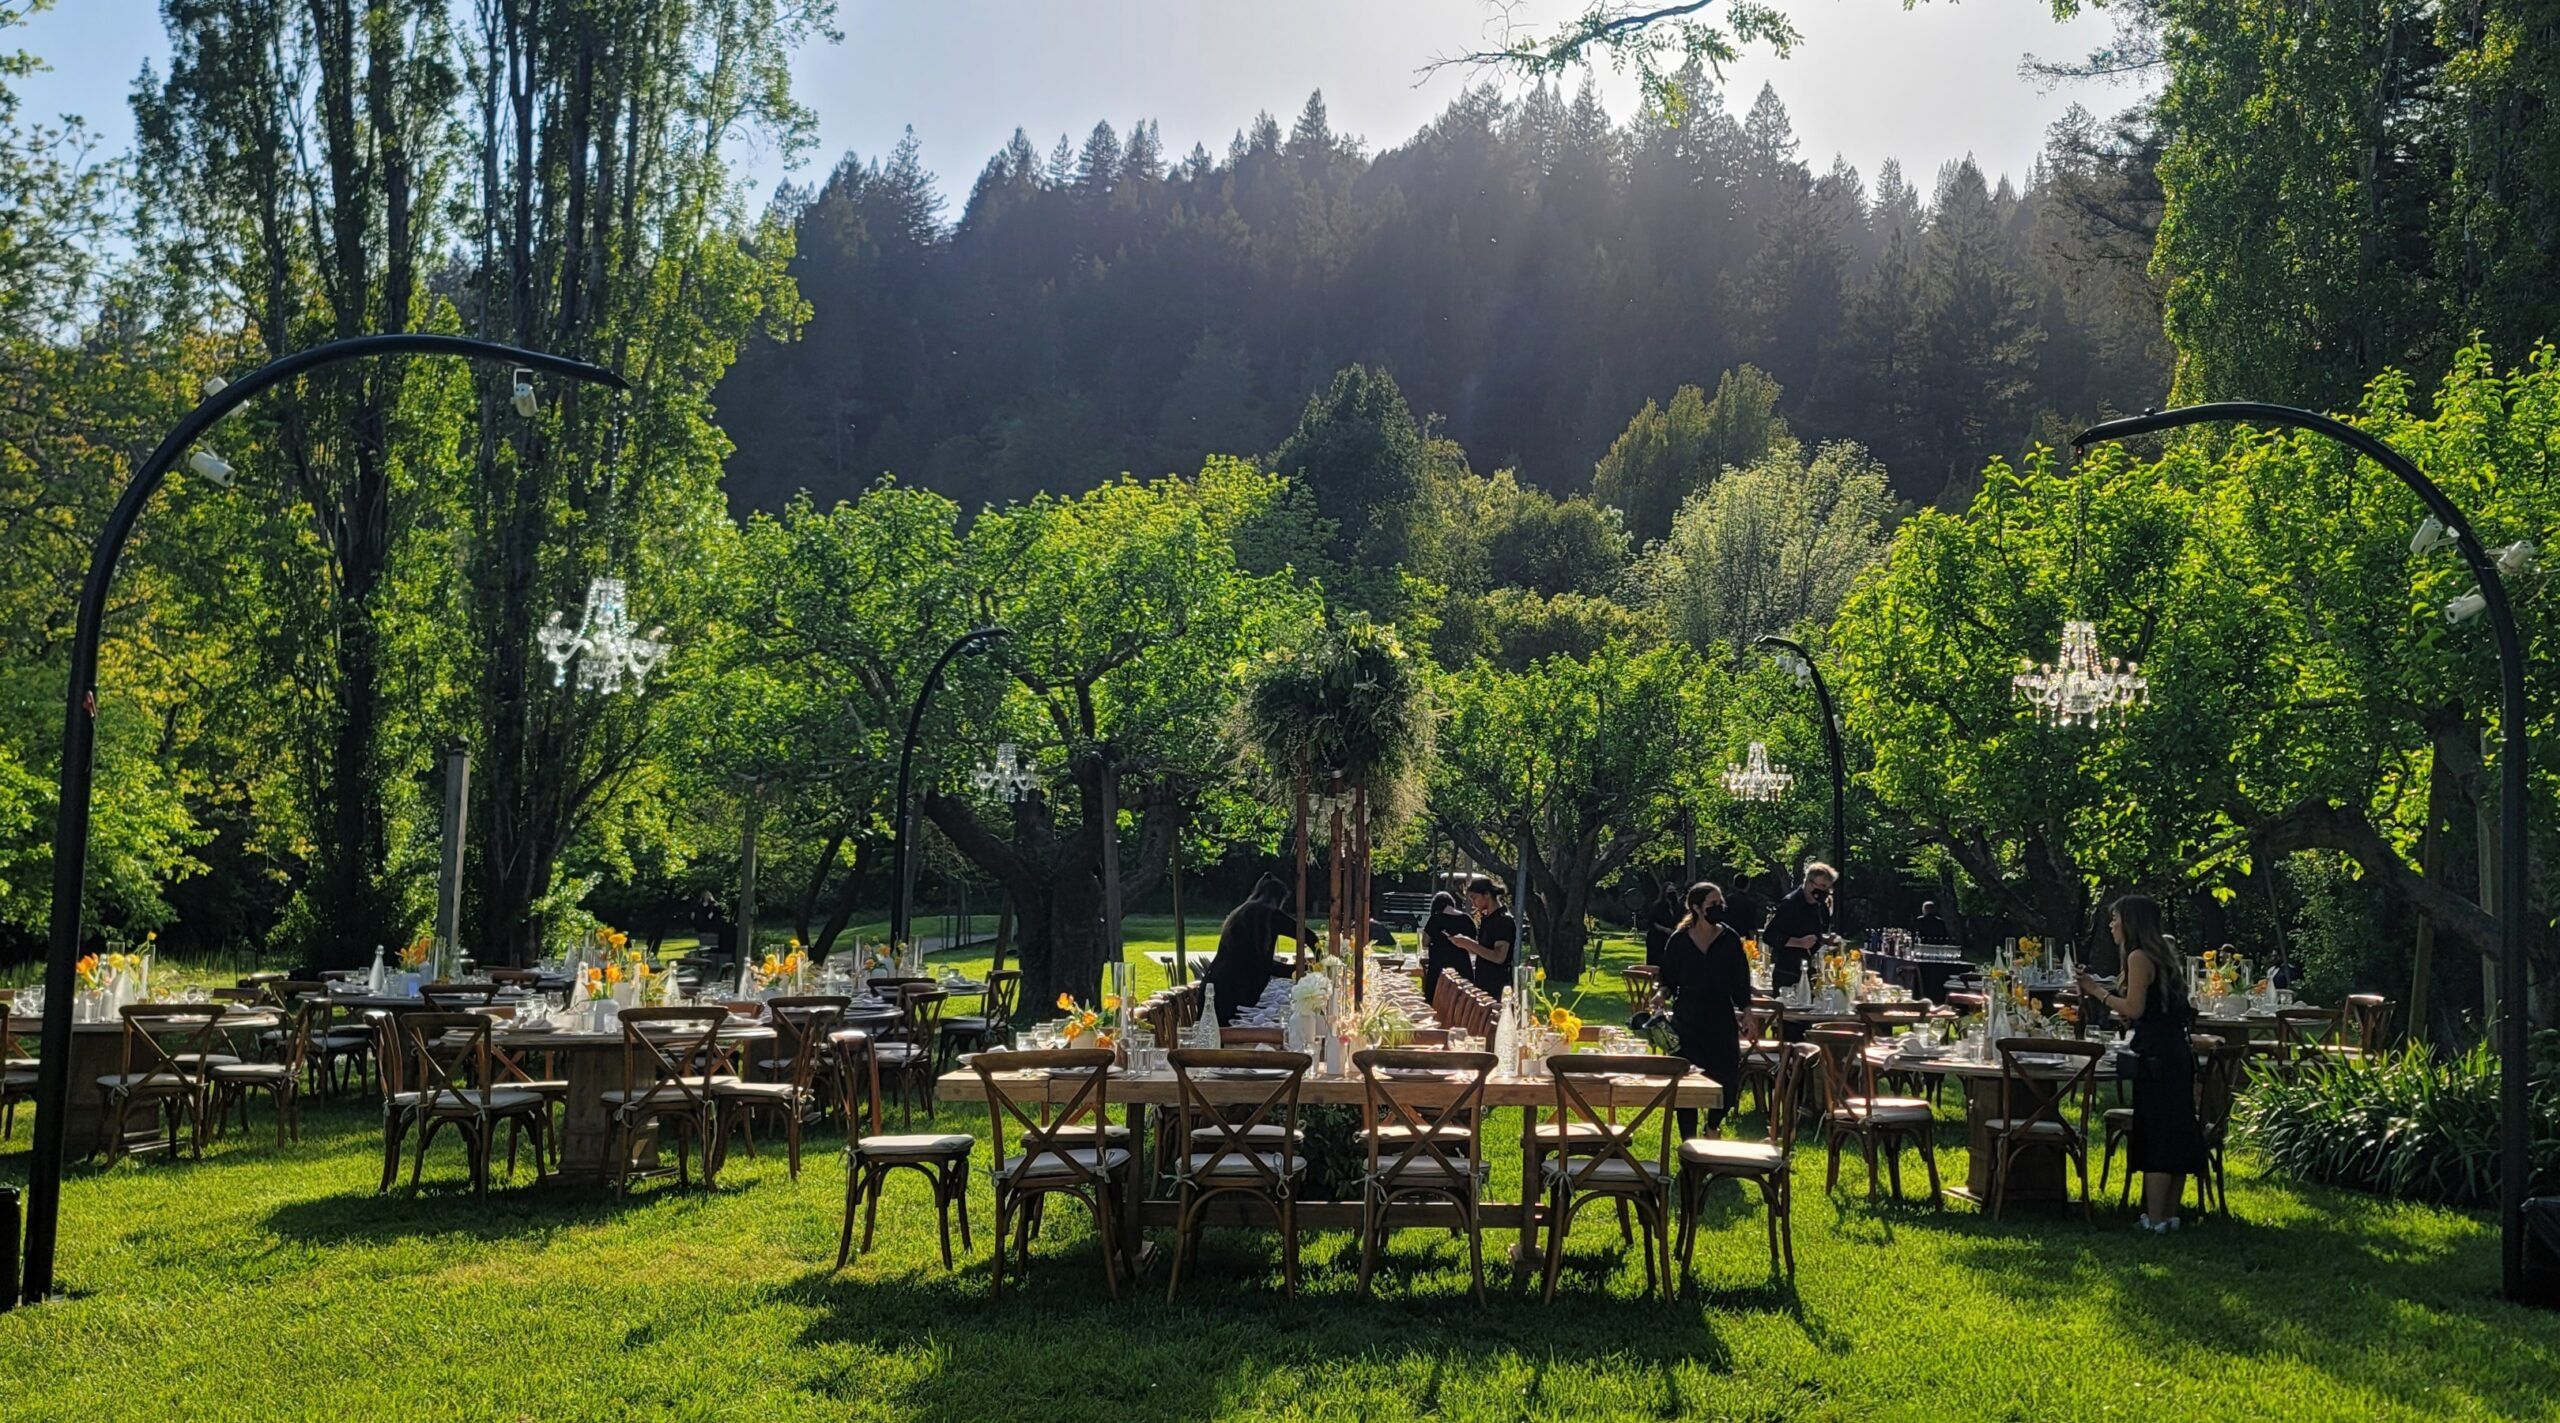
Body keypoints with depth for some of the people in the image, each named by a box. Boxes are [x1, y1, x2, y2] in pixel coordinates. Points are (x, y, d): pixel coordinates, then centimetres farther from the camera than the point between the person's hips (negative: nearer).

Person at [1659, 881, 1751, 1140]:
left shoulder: (1730, 939, 0)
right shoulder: (1678, 940, -3)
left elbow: (1741, 981, 5)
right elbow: (1668, 980, 7)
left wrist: (1746, 1015, 2)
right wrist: (1663, 994, -12)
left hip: (1722, 1019, 1)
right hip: (1686, 1021, -1)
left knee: (1728, 1081, -2)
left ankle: (1712, 1128, 28)